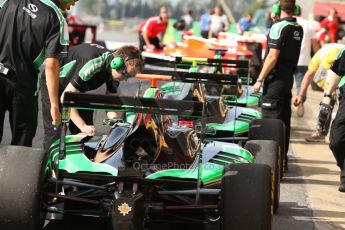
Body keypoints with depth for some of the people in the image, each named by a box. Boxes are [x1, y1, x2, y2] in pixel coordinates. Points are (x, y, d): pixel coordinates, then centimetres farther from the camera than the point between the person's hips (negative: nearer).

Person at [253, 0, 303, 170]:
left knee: (271, 119, -6)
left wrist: (260, 80, -14)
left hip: (275, 78, -8)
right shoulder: (298, 29, 7)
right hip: (289, 78, 8)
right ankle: (282, 159, 20)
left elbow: (273, 56, -19)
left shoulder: (278, 27, -14)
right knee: (284, 119, 13)